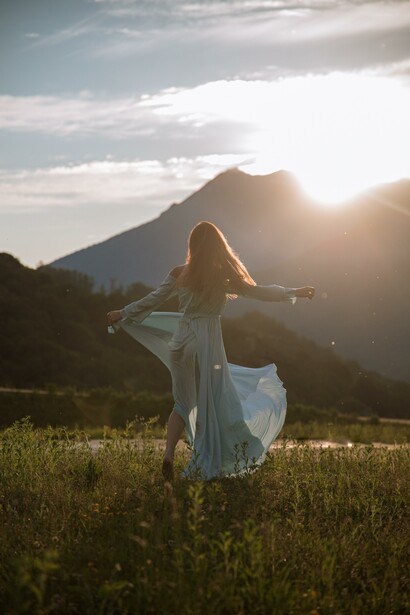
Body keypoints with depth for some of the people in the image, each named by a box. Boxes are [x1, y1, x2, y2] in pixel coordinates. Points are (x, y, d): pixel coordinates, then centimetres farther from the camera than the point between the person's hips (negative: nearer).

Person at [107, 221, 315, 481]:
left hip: (182, 341, 3)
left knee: (183, 403, 15)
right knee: (212, 405, 7)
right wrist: (294, 292, 15)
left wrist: (122, 314, 22)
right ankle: (208, 467, 8)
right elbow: (258, 291, 4)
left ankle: (169, 454, -4)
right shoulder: (224, 276, -4)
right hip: (208, 343, -3)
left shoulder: (179, 274, 2)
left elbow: (150, 301, 8)